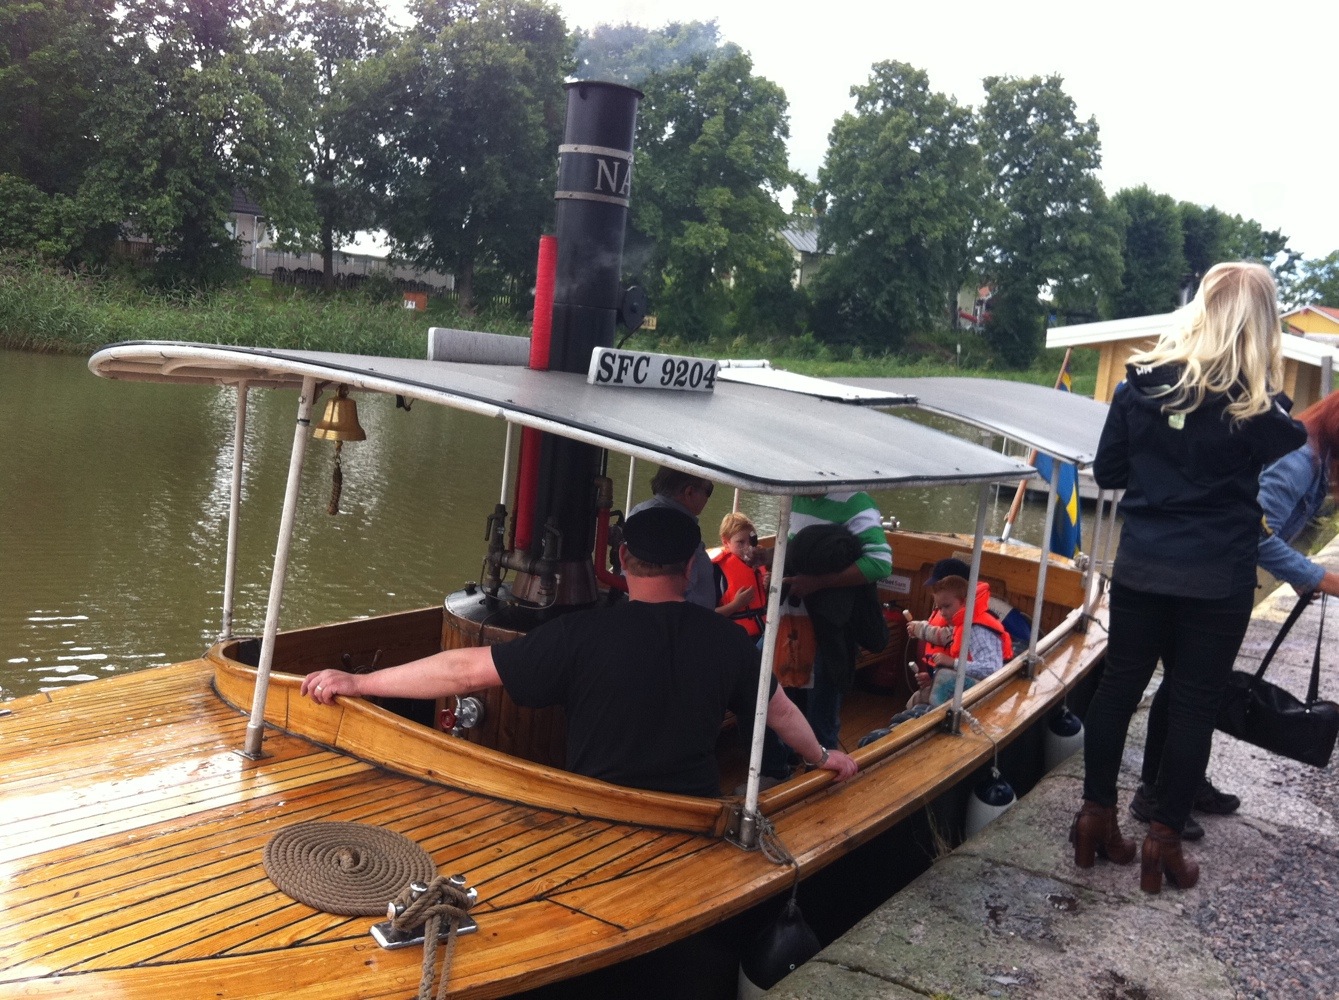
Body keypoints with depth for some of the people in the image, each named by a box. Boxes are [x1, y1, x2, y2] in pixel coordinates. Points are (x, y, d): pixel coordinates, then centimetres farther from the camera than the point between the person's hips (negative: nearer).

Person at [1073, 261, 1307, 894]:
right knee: (1194, 704, 8)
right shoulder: (1254, 402, -11)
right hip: (1217, 580, -3)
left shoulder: (1142, 380, -2)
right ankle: (1163, 839, 15)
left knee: (1119, 686, 14)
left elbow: (1106, 472, 4)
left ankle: (1096, 816, 21)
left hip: (1141, 568, 3)